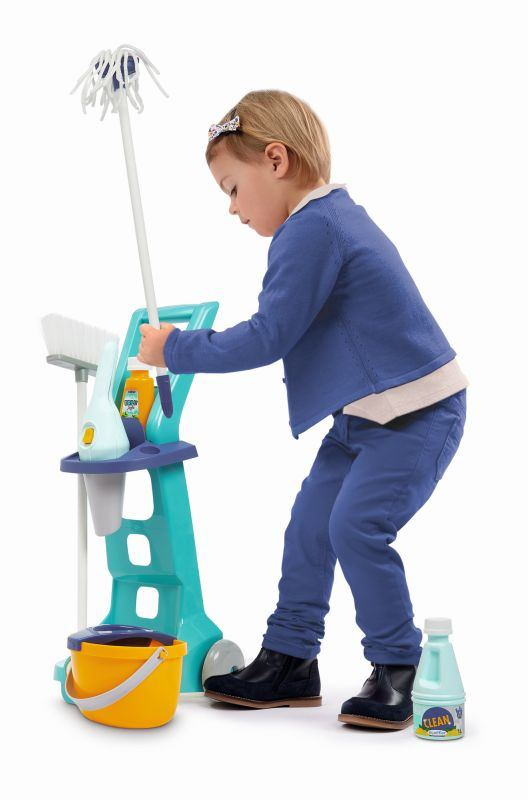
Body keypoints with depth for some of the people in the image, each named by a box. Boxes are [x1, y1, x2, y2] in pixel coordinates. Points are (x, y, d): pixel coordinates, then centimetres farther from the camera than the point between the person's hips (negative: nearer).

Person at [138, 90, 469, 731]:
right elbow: (289, 332, 22)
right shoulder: (335, 215, 14)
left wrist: (177, 349, -11)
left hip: (419, 411, -11)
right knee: (309, 522, 8)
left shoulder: (311, 228, -19)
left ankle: (397, 670, 0)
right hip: (366, 413, 11)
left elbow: (268, 338, -21)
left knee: (356, 525, -17)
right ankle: (289, 661, 18)